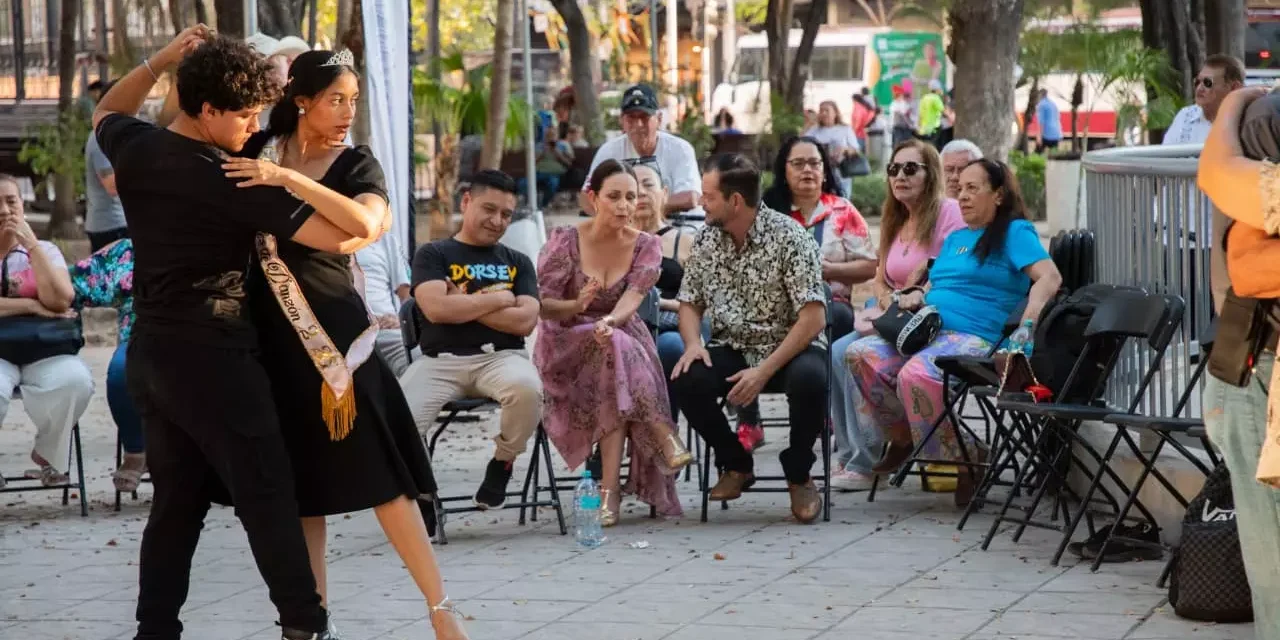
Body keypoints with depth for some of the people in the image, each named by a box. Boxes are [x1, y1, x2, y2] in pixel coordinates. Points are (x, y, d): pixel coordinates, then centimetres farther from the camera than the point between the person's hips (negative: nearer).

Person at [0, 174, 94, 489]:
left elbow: (59, 301, -7)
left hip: (42, 350, 2)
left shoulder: (45, 250, 13)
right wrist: (32, 306, -13)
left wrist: (31, 245, -11)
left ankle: (49, 455, -2)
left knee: (75, 380, -31)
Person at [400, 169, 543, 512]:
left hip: (501, 356, 2)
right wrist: (498, 298, 0)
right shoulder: (433, 255, 11)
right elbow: (436, 308, -9)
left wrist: (463, 303, -2)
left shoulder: (517, 262, 18)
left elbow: (525, 321, 2)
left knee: (527, 387, -36)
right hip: (441, 359, -1)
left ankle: (502, 465, -6)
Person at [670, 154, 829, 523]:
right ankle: (735, 465, 2)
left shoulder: (789, 237, -14)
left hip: (789, 348, -4)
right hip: (732, 349, 4)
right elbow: (690, 303, 11)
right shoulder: (706, 239, 2)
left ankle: (798, 474, -7)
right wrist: (692, 344, -12)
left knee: (809, 379, -37)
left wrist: (764, 371, -25)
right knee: (688, 380, -26)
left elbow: (813, 319, -19)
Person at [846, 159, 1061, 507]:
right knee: (860, 355, -18)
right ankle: (901, 436, 0)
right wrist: (915, 296, 8)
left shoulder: (1015, 233, 3)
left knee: (916, 375, -37)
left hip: (975, 338, -8)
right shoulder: (955, 239, 28)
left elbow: (1049, 278, -11)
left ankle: (967, 459, -19)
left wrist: (1025, 329, -23)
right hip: (928, 332, 8)